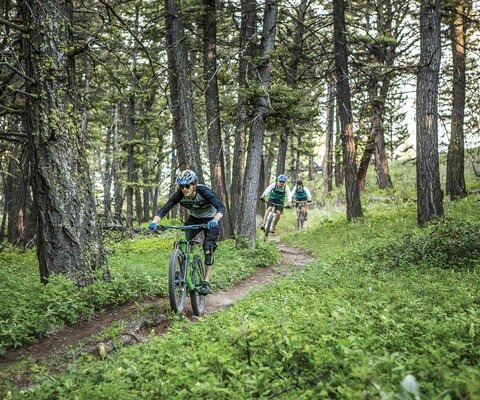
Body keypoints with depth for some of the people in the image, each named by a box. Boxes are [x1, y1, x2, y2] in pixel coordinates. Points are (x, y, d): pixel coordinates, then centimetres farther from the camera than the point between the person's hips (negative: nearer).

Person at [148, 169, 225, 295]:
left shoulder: (204, 191, -32)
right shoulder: (179, 194, -22)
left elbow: (221, 207, -42)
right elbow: (164, 209, -27)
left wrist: (215, 220, -62)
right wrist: (154, 221, -46)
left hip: (211, 220, -4)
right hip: (194, 219, 4)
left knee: (208, 248, -17)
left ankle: (206, 282, -7)